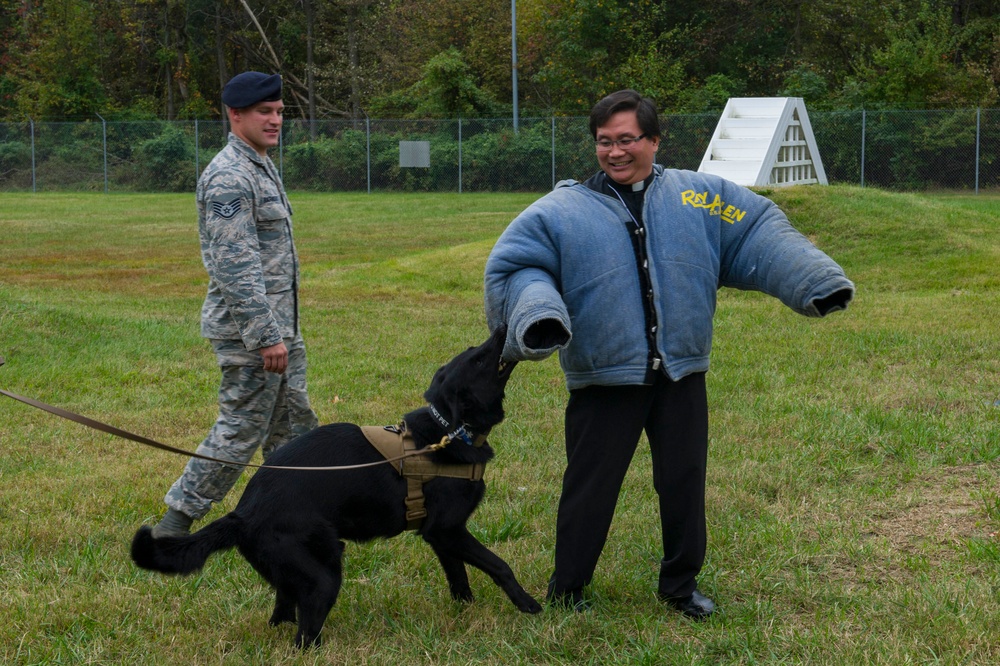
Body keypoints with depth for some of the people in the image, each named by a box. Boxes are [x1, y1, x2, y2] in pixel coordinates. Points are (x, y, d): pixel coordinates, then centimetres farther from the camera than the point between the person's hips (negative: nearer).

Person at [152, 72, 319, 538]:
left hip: (279, 324, 10)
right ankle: (176, 521, 5)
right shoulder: (229, 177, -18)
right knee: (242, 429, -4)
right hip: (249, 329, -10)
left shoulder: (262, 166, 15)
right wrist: (265, 336, -26)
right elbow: (235, 266, -25)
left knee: (293, 424, 15)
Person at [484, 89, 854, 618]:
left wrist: (816, 282, -9)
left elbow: (760, 234, 3)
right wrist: (538, 312, -29)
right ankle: (567, 588, 23)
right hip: (603, 380, -2)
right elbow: (515, 268, -8)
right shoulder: (562, 210, -3)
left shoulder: (701, 198, 4)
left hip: (682, 375, 2)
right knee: (590, 487, 5)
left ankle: (681, 584, 30)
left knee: (684, 482, 12)